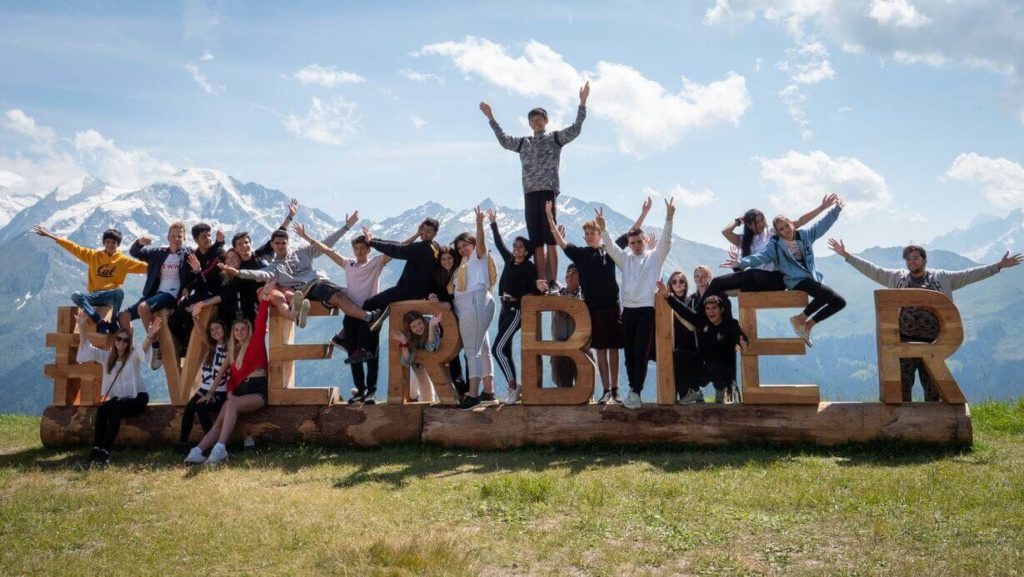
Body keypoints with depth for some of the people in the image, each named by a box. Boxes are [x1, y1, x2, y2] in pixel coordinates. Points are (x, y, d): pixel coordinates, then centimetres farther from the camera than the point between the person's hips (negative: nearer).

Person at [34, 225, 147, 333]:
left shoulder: (124, 260, 4)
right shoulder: (94, 255, 8)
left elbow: (142, 266, -2)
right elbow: (74, 248, 5)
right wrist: (50, 236, 1)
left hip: (111, 296, -2)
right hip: (94, 295, 2)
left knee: (120, 291, -37)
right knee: (75, 295, -29)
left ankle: (113, 322, -20)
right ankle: (100, 322, -30)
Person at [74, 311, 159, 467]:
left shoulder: (134, 355, -4)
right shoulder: (107, 356, 11)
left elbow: (144, 349, -26)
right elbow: (86, 350, 13)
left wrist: (149, 337, -50)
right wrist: (82, 328, 1)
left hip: (136, 397, -4)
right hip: (117, 398, 4)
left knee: (116, 408, -33)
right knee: (102, 408, -28)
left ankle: (105, 451, -36)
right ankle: (96, 449, -31)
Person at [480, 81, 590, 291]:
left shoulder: (555, 138, 9)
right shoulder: (523, 143, 21)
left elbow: (575, 129, -2)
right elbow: (503, 140, 33)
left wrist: (582, 104, -9)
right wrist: (491, 118, 34)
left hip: (548, 191, -4)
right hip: (530, 193, 4)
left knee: (550, 239, -9)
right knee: (536, 241, 2)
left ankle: (553, 281, -10)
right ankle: (540, 281, 3)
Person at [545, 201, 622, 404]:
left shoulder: (609, 251, 5)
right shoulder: (580, 253, 5)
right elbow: (560, 240, -2)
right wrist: (549, 216, -10)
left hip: (612, 305, 0)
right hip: (592, 307, 0)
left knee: (613, 347, 4)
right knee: (600, 349, 3)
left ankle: (615, 389, 9)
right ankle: (605, 389, 7)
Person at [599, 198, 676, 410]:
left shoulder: (655, 257, 8)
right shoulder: (625, 259, 16)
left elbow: (666, 240, -6)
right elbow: (610, 246, 4)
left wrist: (669, 218, -21)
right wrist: (603, 227, -13)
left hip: (647, 309, -4)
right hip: (628, 310, 4)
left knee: (642, 352, -7)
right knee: (629, 352, 5)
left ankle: (635, 392, -9)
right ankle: (634, 389, 14)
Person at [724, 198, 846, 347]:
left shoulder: (805, 234, 9)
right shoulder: (775, 245, -5)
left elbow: (824, 223, 17)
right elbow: (760, 257, -17)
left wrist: (837, 208, 14)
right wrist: (741, 263, -33)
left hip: (812, 279, 7)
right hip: (796, 280, -7)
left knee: (839, 302, 5)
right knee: (828, 294, -29)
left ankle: (808, 324, 10)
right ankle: (799, 319, -13)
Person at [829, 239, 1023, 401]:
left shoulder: (942, 278, 8)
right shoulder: (896, 277, 8)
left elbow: (970, 275, 7)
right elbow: (872, 269, 7)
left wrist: (999, 266, 2)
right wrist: (846, 255, 2)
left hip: (932, 343, 0)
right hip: (904, 342, 0)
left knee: (933, 386, 9)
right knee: (902, 385, 3)